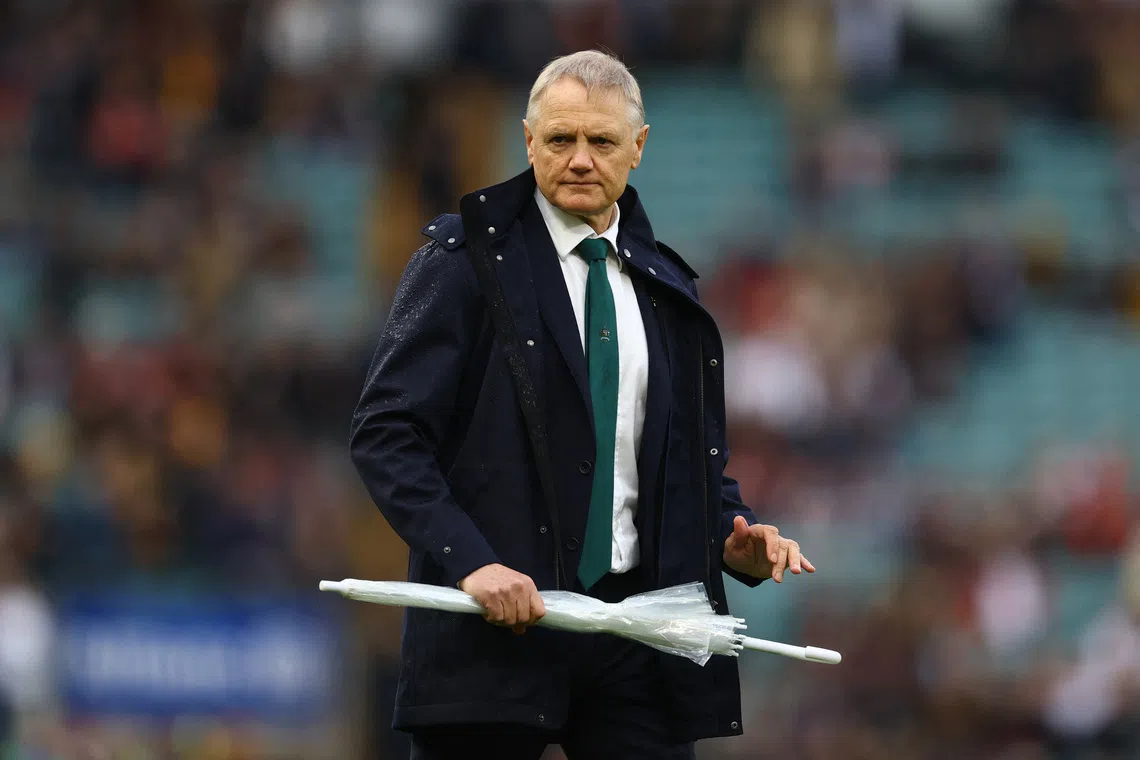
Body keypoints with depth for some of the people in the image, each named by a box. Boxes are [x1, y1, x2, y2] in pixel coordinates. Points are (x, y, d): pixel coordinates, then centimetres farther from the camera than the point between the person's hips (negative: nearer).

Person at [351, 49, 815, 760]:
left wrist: (735, 538, 1)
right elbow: (387, 433, -9)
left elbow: (695, 454, 22)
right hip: (495, 620, -4)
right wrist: (469, 561, -21)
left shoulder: (665, 284, 15)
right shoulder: (467, 257, -1)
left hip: (636, 621, 4)